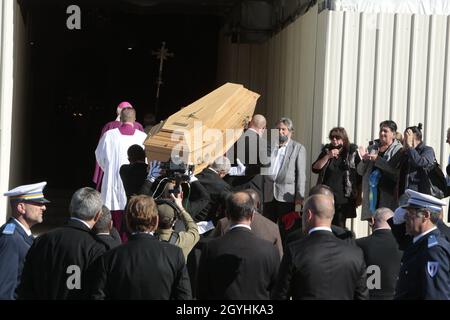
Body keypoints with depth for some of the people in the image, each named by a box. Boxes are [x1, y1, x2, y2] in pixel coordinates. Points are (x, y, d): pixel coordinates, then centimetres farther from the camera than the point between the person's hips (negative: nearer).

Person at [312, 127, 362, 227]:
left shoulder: (352, 153, 3)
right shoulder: (326, 151, 11)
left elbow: (359, 177, 6)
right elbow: (315, 168, 1)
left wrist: (359, 196, 4)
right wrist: (328, 156, -10)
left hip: (342, 199, -2)